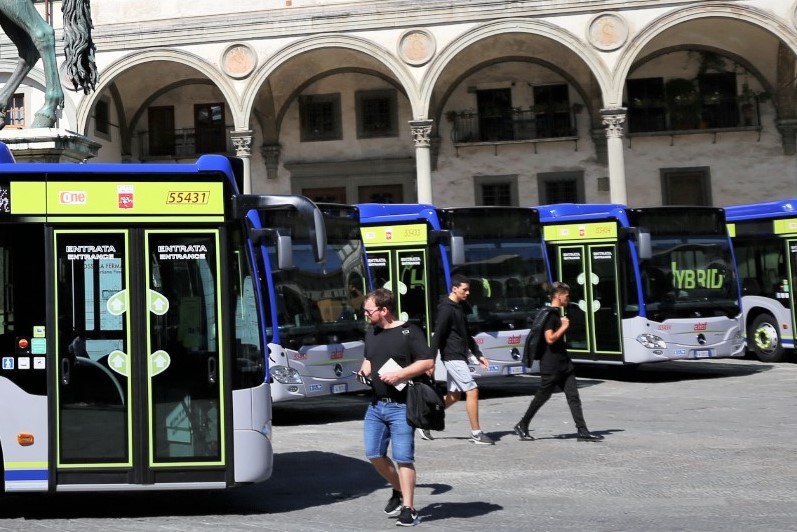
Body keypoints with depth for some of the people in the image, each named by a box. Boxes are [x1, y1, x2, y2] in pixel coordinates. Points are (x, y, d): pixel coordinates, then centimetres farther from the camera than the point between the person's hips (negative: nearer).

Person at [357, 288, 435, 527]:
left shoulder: (409, 331, -9)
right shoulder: (371, 333, 13)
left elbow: (427, 361, -14)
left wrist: (399, 374, -21)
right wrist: (364, 371, 7)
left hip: (401, 406, -7)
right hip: (376, 405, 7)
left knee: (403, 458, -6)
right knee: (374, 455, 6)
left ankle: (408, 510, 2)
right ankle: (399, 491, 29)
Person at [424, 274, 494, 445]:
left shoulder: (459, 307, 15)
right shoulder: (447, 309, -14)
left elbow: (466, 335, 22)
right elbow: (437, 336, -17)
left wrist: (478, 355, 19)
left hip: (459, 357, 10)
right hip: (453, 357, -10)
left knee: (454, 395, 13)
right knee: (472, 391, -9)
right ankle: (476, 433, -3)